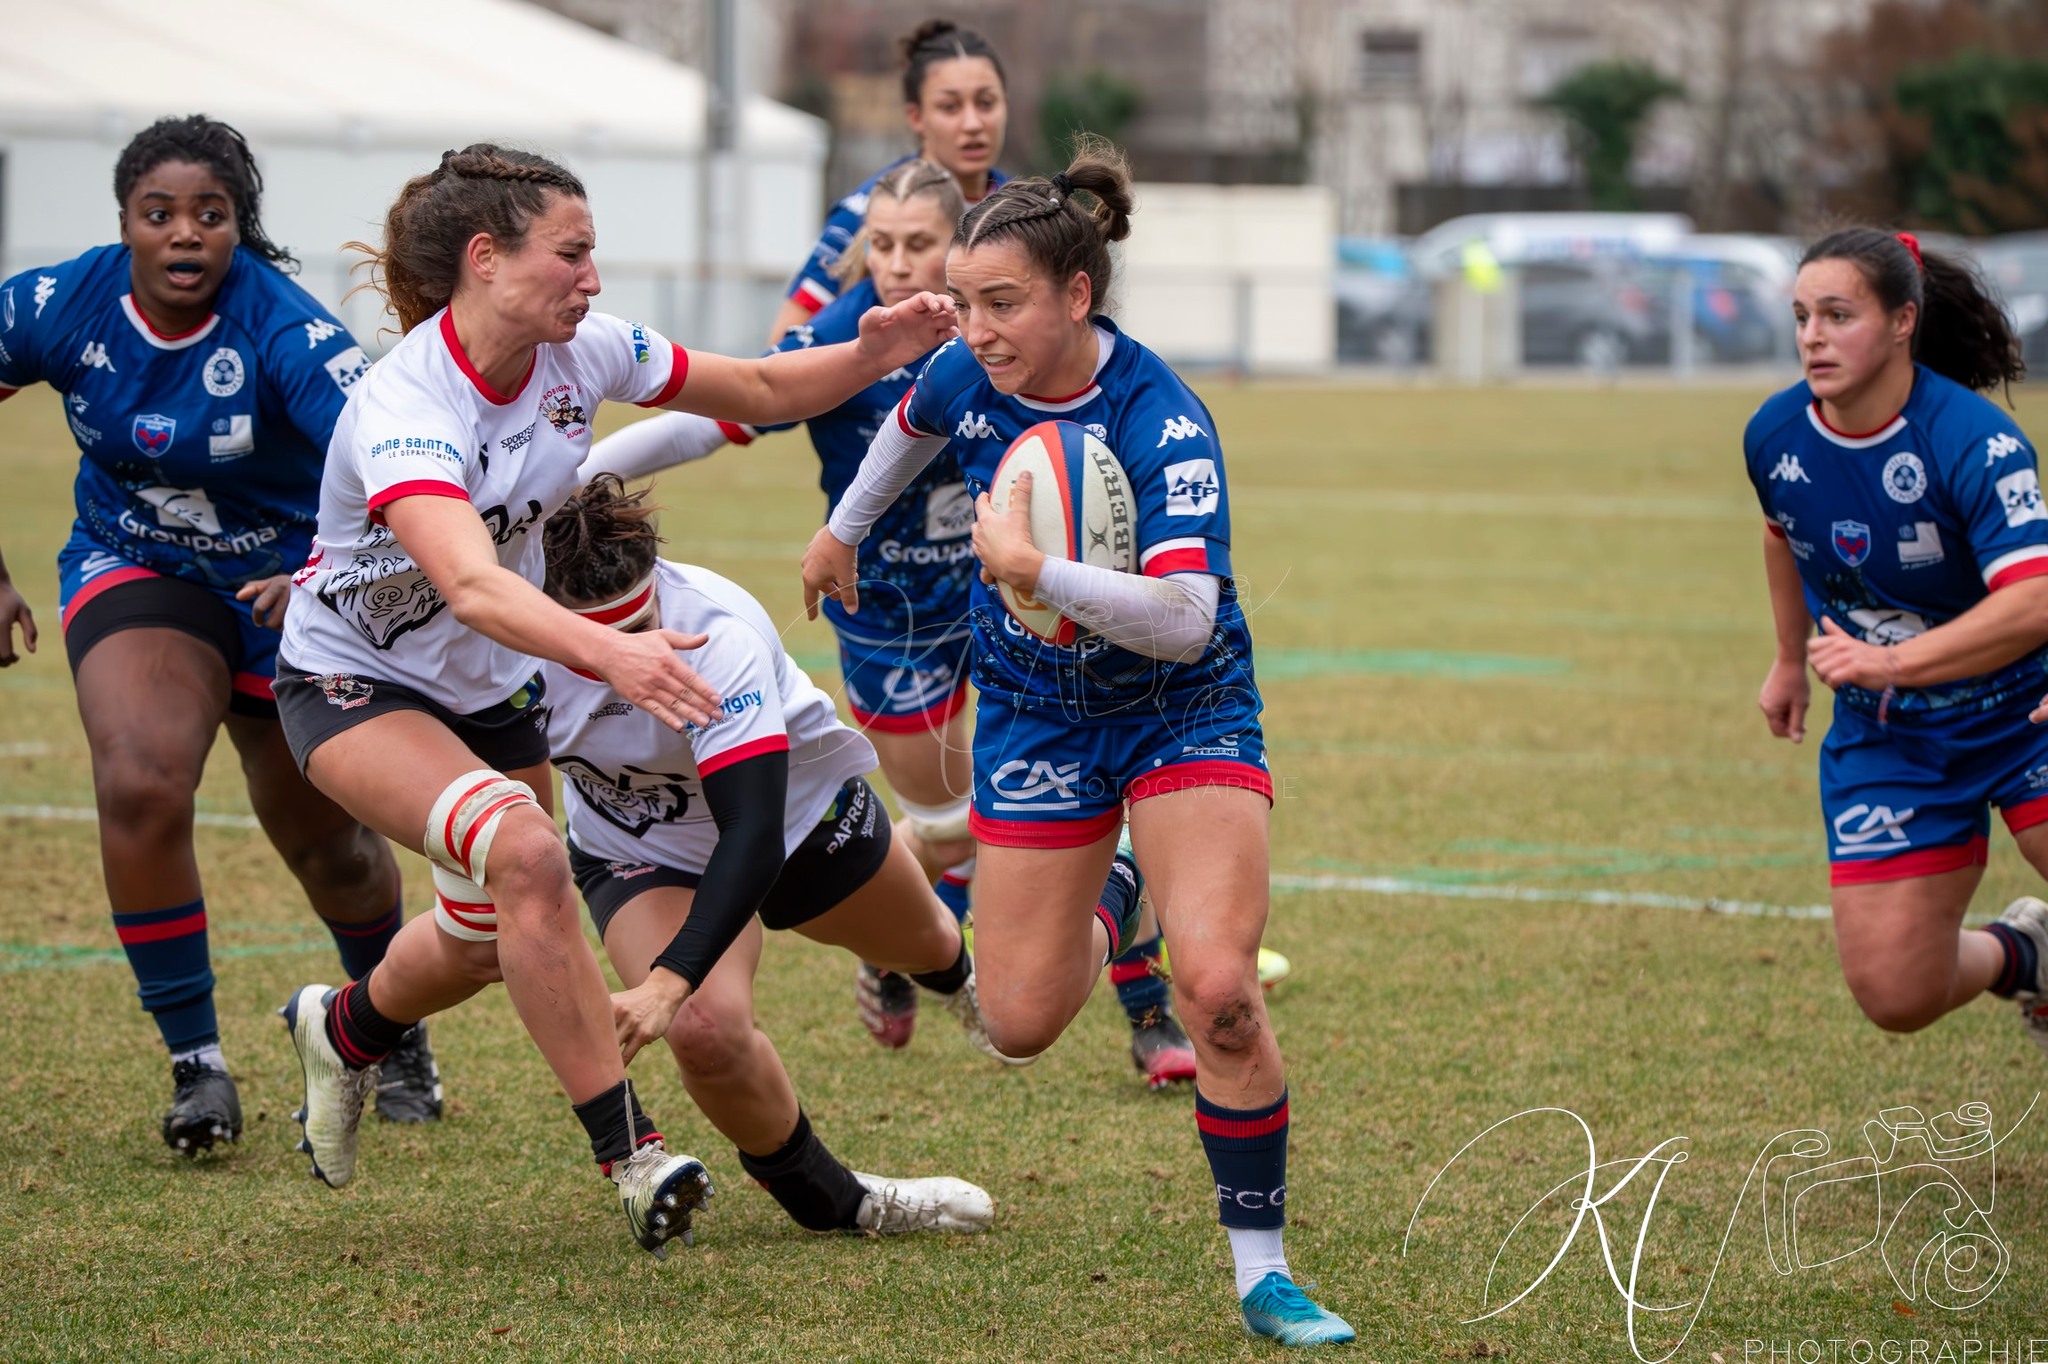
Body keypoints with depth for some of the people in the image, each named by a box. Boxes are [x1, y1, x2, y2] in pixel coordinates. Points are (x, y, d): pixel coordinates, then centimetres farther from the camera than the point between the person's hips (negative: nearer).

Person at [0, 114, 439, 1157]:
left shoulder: (284, 329, -28)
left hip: (286, 582, -1)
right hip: (134, 571, 1)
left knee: (323, 841, 12)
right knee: (139, 788, -25)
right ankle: (196, 1064, -11)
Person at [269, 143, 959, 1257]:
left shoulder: (578, 354, -12)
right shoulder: (402, 408, -33)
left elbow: (758, 390, 1)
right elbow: (470, 586, -49)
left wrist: (871, 357, -19)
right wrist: (610, 654, -65)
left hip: (490, 688, 8)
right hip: (355, 686, -8)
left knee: (491, 939, 17)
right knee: (524, 854, -32)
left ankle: (342, 1027, 51)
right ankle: (628, 1155, -25)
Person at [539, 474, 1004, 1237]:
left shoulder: (718, 636, -43)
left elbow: (754, 837, -48)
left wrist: (669, 980, -58)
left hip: (801, 807, -1)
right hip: (642, 855, 1)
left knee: (921, 944, 29)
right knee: (706, 1030, -28)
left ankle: (958, 978, 70)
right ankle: (829, 1202, -1)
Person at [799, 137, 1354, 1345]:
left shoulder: (1162, 421, -29)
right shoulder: (968, 378, -13)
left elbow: (1184, 619, -40)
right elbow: (911, 427, 14)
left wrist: (1034, 569, -48)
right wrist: (844, 529, 30)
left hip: (1183, 711, -4)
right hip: (1037, 714, 4)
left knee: (1221, 990, -21)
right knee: (1022, 1022, 3)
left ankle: (1262, 1268, -5)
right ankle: (1109, 896, 39)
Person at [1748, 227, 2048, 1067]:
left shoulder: (1973, 440, -24)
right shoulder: (1774, 437, -6)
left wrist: (1890, 662, -41)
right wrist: (1791, 659, 26)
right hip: (1882, 740, 4)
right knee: (1896, 997, -2)